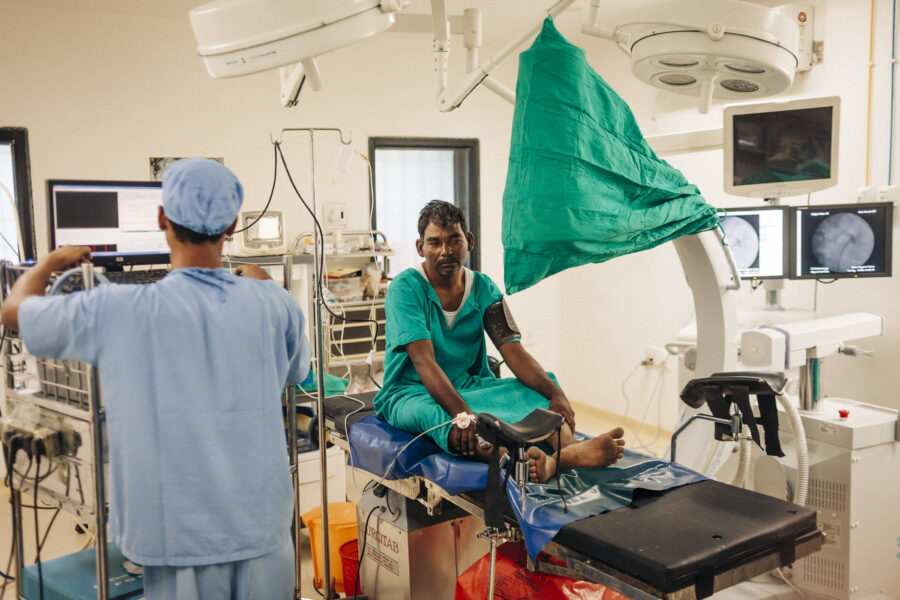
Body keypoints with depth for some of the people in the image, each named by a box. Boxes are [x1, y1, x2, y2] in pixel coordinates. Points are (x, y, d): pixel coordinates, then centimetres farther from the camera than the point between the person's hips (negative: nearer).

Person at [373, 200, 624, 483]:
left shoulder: (483, 288, 3)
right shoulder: (406, 288, -13)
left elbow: (514, 352, -5)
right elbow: (424, 361, -25)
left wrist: (556, 394, -23)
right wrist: (462, 413, -39)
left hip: (469, 387, 6)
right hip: (413, 393, -6)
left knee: (542, 392, -15)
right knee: (433, 415, -40)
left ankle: (568, 446, -49)